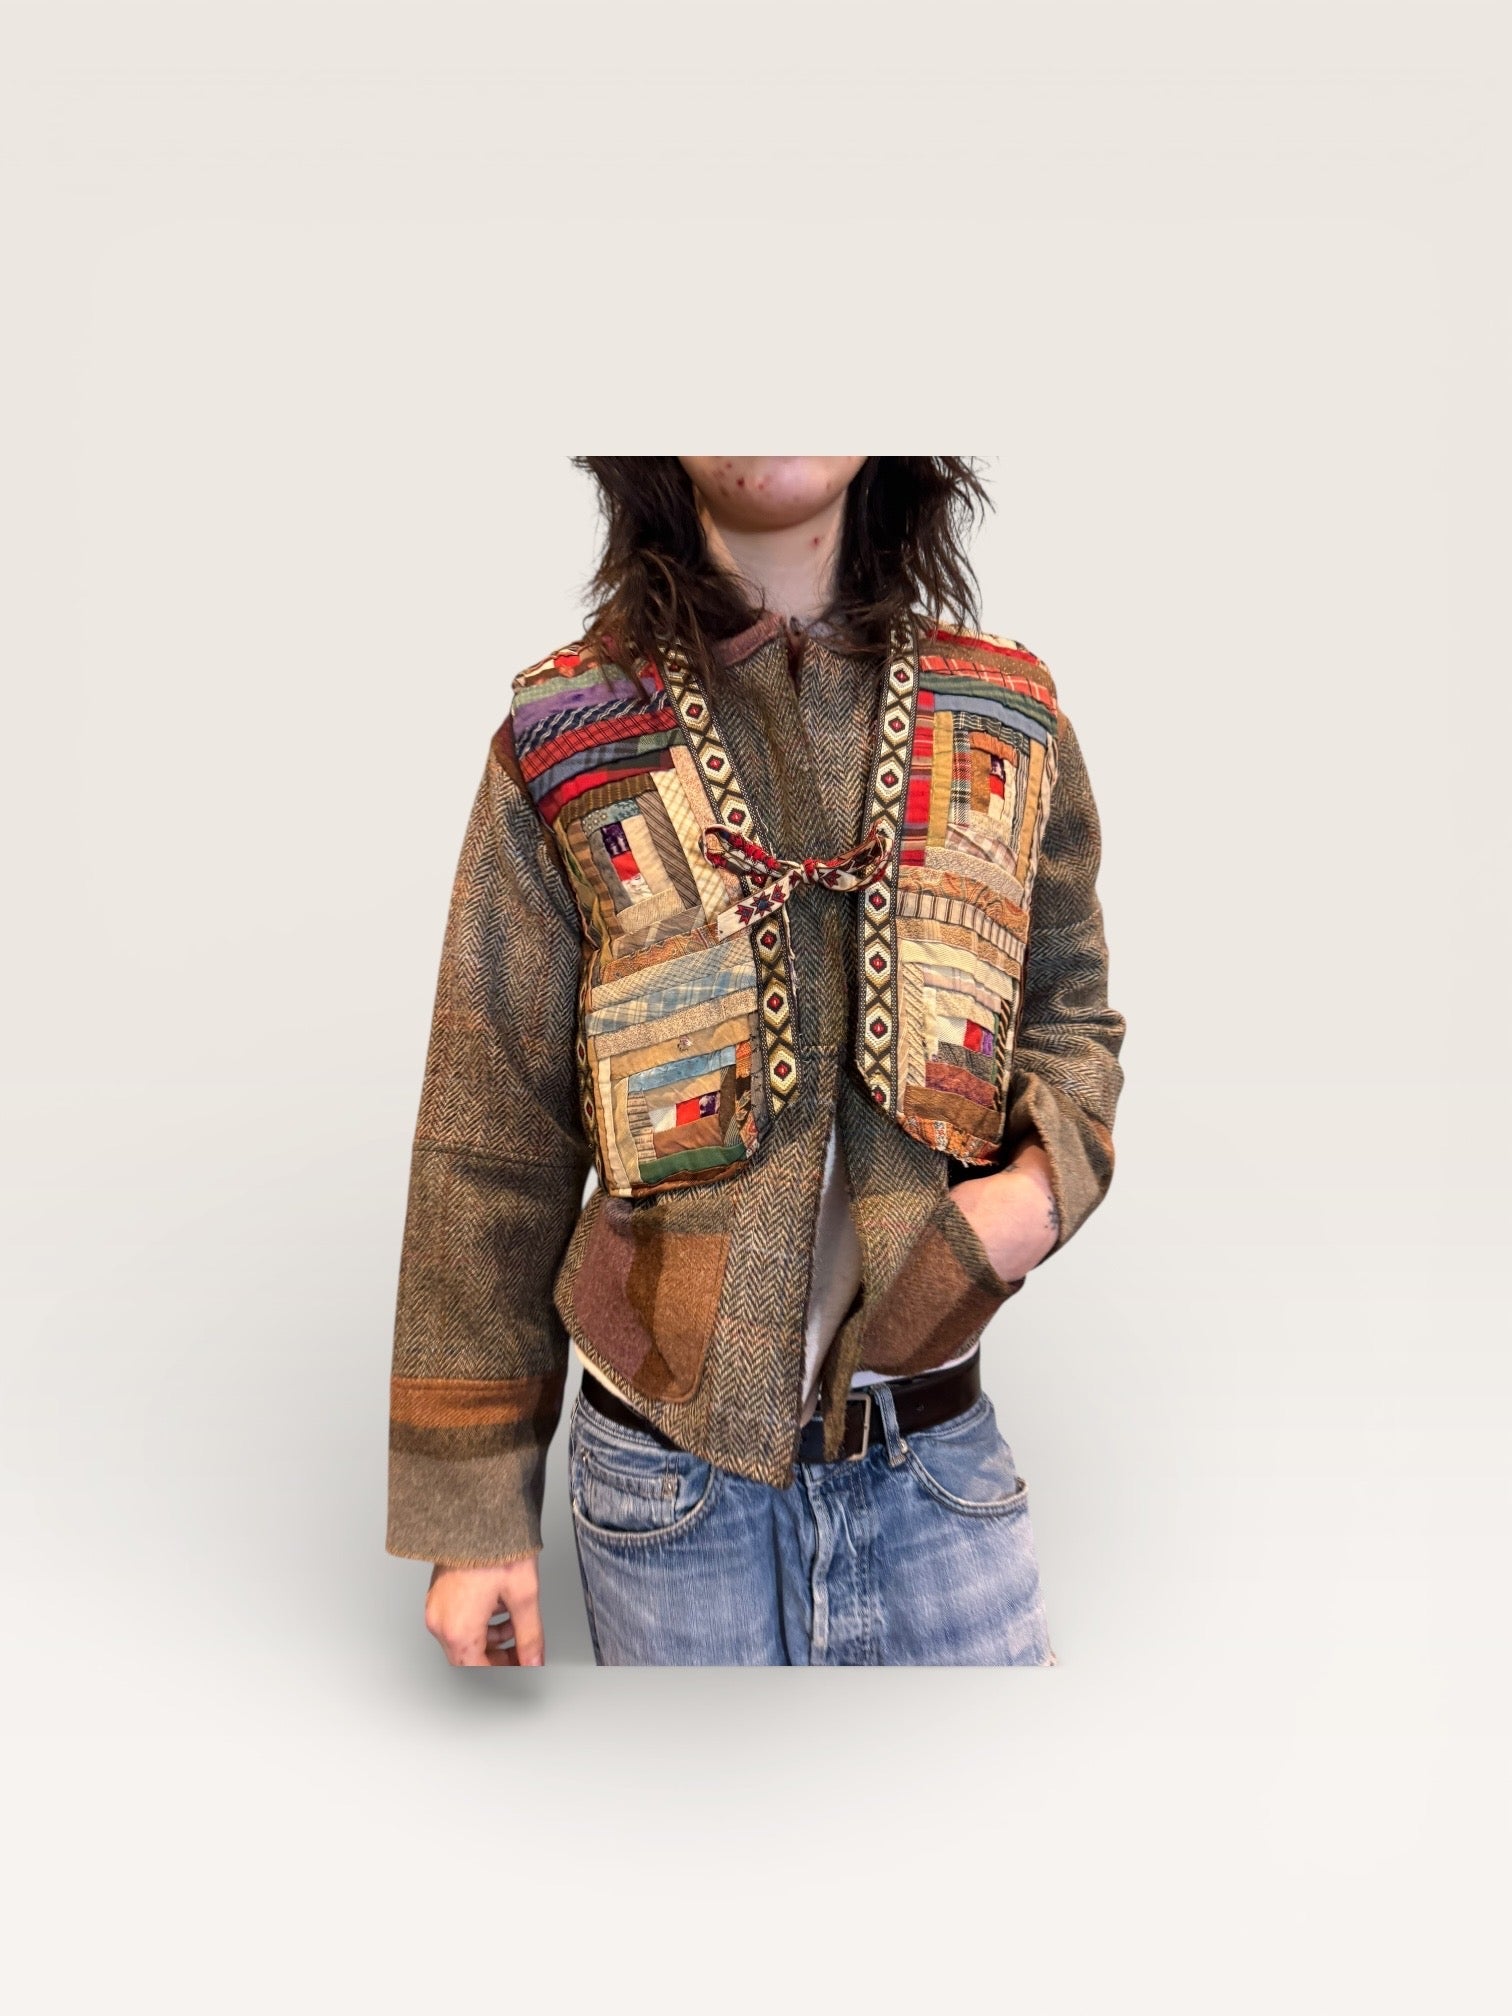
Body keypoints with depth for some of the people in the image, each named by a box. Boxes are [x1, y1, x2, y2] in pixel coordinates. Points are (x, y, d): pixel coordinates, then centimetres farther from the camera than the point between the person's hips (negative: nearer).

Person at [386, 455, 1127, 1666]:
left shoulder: (1010, 715, 1)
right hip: (668, 1472, -1)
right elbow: (491, 1147, -3)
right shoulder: (562, 744, -5)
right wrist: (473, 1513, -2)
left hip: (937, 1459, 2)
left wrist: (1047, 1177, -11)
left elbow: (1072, 1012, 13)